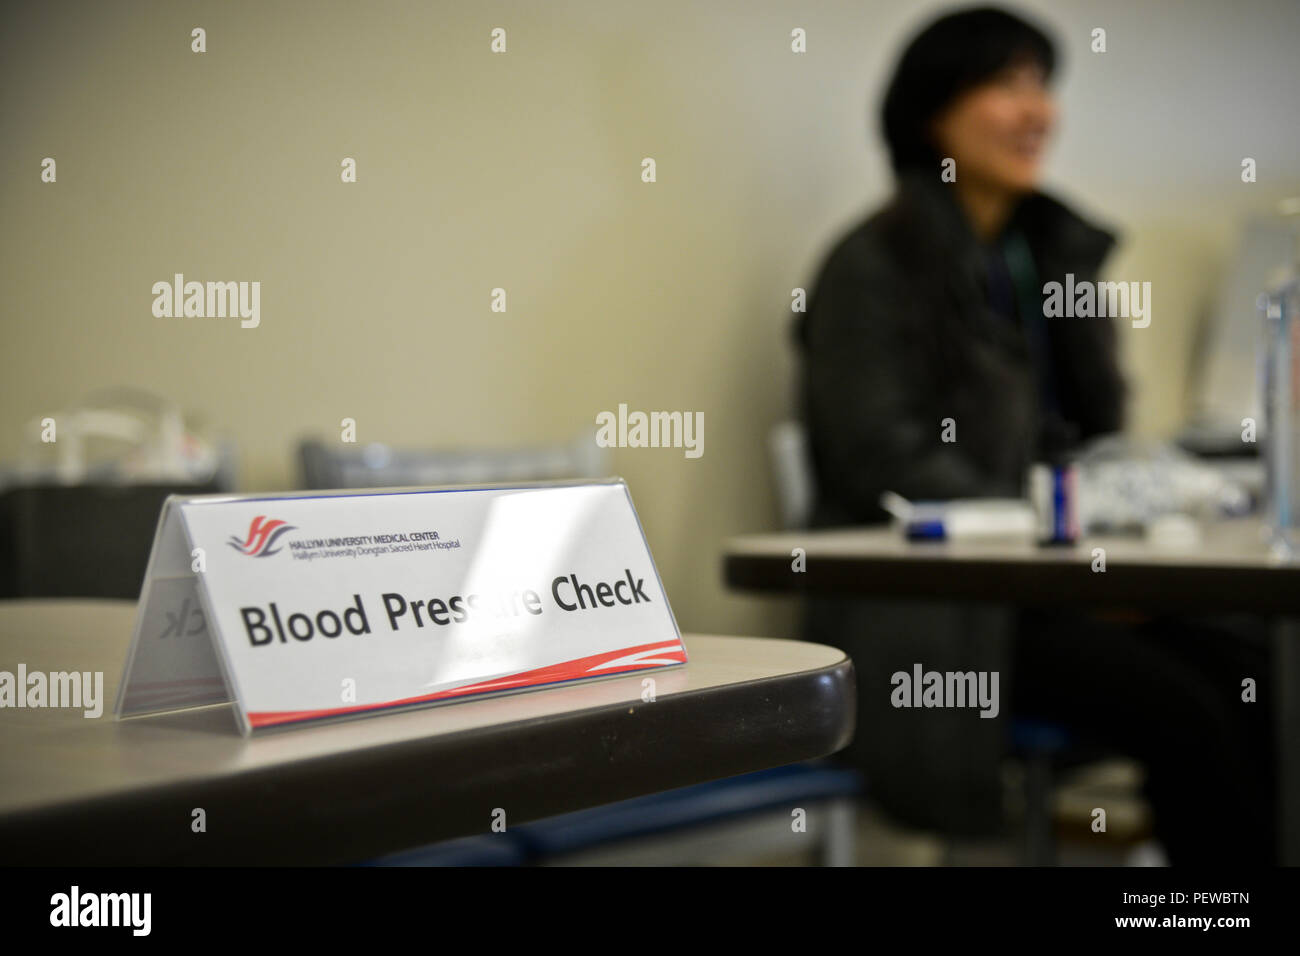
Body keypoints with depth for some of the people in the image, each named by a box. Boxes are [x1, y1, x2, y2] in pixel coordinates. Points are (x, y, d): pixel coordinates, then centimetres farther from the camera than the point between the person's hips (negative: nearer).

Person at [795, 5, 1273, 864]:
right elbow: (885, 465, -13)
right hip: (928, 596, -6)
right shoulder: (874, 268, -5)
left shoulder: (1057, 249, 17)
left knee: (1255, 680, -19)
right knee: (1185, 714, -25)